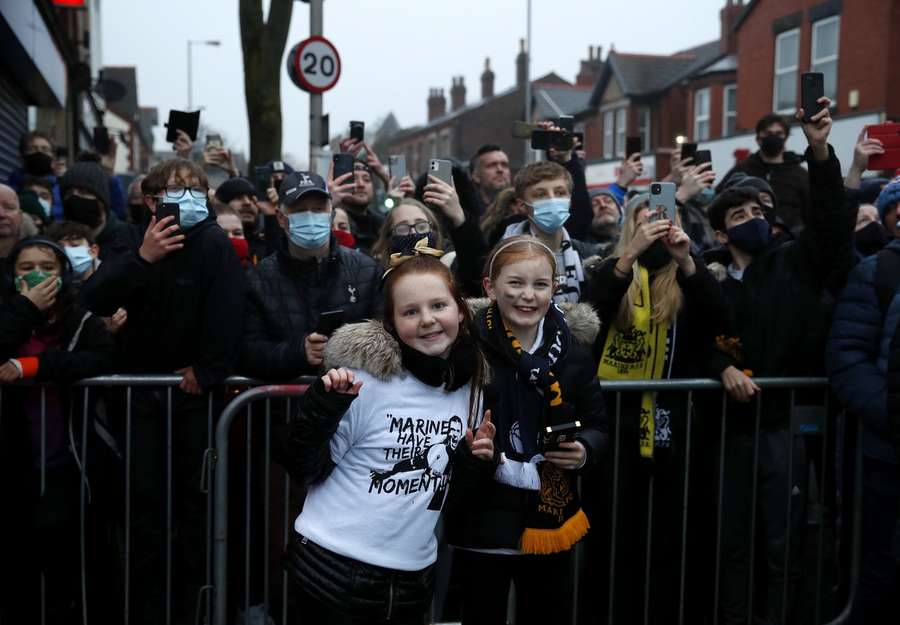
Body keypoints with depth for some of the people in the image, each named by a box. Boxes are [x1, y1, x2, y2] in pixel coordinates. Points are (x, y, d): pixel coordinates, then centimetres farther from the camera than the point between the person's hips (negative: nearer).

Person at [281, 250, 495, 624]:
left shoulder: (470, 385, 1)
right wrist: (323, 407, -25)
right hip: (332, 570, -5)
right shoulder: (367, 379, -15)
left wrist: (478, 459, -5)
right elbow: (306, 470, -11)